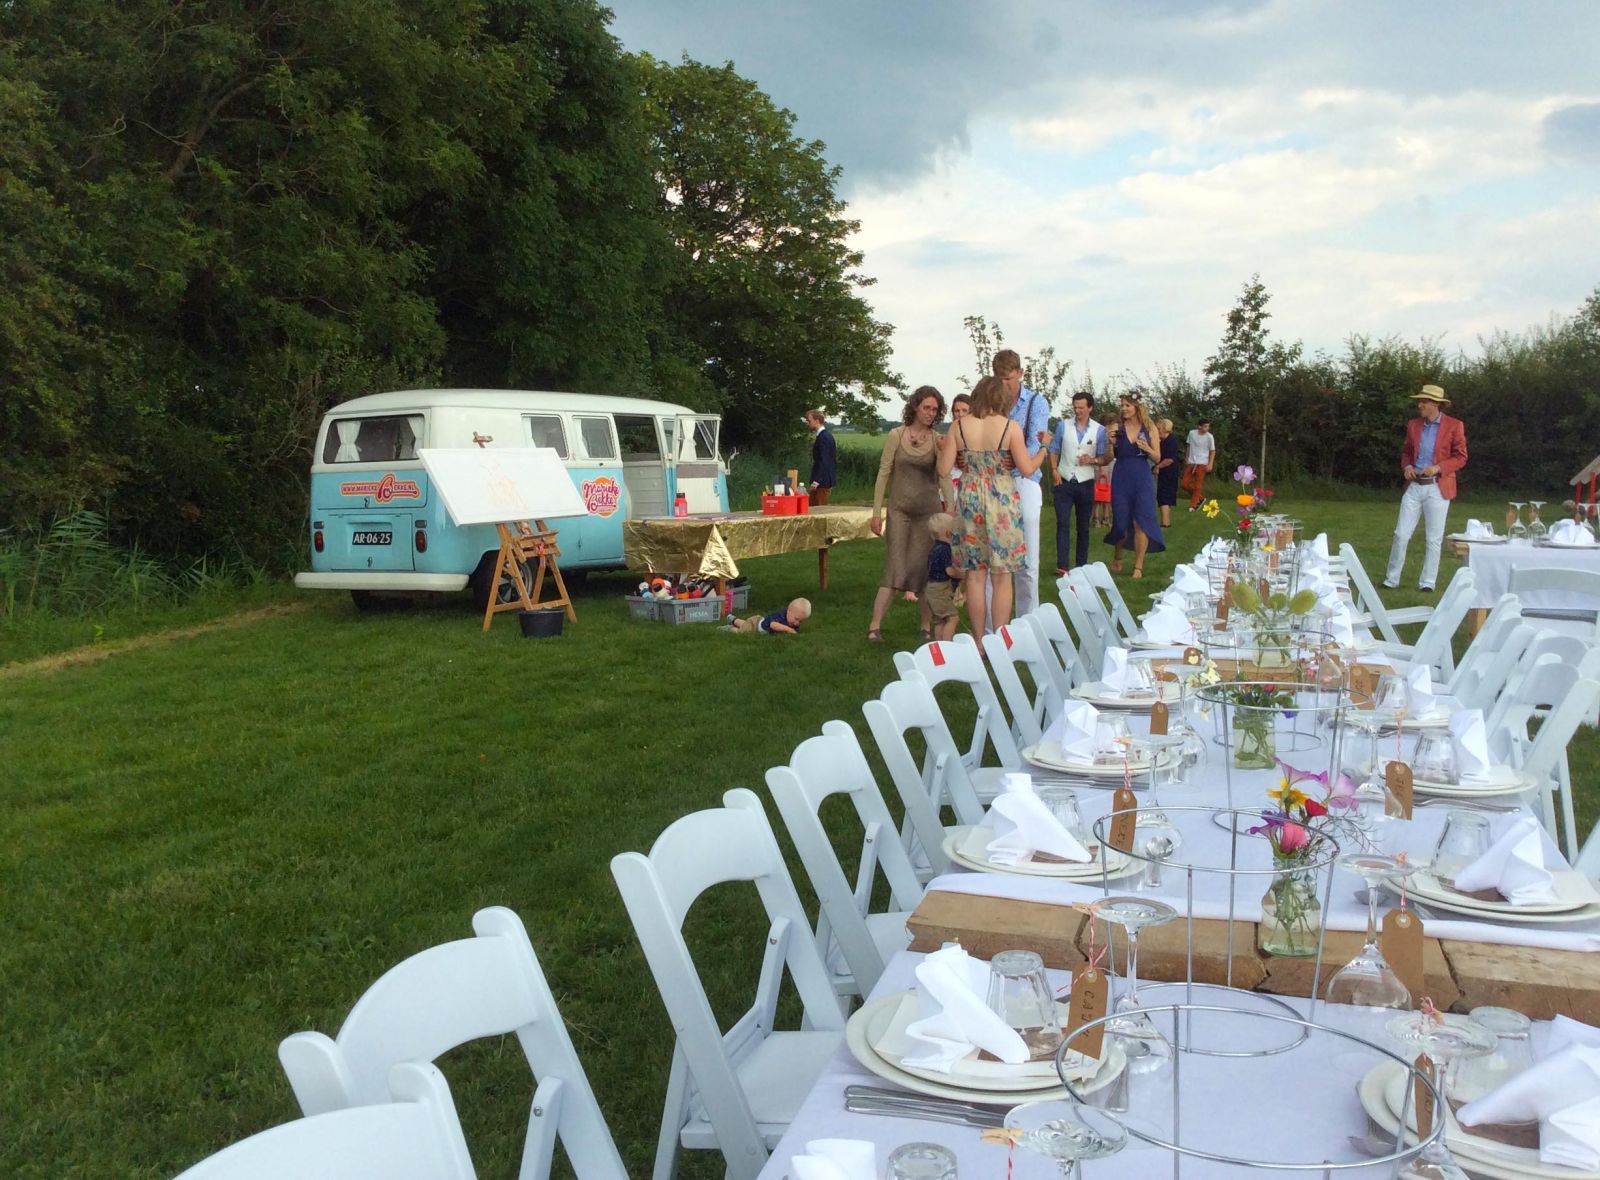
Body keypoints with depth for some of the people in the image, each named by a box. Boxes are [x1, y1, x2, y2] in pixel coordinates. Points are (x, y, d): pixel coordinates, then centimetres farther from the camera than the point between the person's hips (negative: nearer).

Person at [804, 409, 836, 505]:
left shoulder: (823, 437, -18)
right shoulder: (826, 434, 14)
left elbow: (823, 461, -24)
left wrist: (816, 481, -25)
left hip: (822, 481, -10)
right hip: (824, 479, 10)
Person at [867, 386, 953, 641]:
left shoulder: (938, 441, 0)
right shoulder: (896, 435, -2)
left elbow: (944, 477, -5)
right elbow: (883, 474, 0)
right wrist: (876, 512, -3)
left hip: (928, 511, 1)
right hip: (899, 510, -1)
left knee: (925, 569, 4)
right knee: (894, 567, -8)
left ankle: (926, 626, 15)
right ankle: (875, 626, -8)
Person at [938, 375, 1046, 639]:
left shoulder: (958, 427, -2)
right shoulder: (1010, 427, -8)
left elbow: (944, 469, -2)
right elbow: (1027, 469, -6)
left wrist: (942, 449, 18)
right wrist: (1044, 449, 11)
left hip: (970, 500, 2)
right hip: (1002, 501, -2)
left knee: (975, 575, 8)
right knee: (1002, 577, 5)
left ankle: (979, 641, 12)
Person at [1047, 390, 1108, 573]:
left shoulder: (1099, 430, 3)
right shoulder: (1063, 425, 4)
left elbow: (1106, 458, 5)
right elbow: (1054, 450, 8)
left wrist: (1093, 460, -15)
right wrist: (1054, 470, -6)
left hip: (1086, 483, 0)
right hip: (1064, 482, 0)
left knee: (1083, 527, 7)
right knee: (1063, 524, -8)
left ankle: (1081, 565, 15)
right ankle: (1062, 565, -12)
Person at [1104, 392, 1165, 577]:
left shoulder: (1149, 428, 1)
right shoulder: (1118, 428, 2)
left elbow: (1157, 458, 4)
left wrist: (1147, 448, -15)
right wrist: (1111, 442, -13)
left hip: (1142, 479, -1)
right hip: (1121, 479, 1)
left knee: (1141, 523, -5)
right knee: (1121, 522, 6)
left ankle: (1138, 567, 2)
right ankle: (1117, 558, 31)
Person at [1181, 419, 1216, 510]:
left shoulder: (1209, 437, -8)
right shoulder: (1192, 433, 1)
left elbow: (1213, 451, -2)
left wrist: (1210, 464, -9)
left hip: (1202, 464, -4)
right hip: (1191, 462, 4)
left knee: (1197, 486, -4)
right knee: (1184, 484, 1)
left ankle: (1193, 505, 6)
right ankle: (1200, 497, 19)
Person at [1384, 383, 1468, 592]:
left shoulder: (1454, 426, -3)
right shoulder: (1413, 425, 9)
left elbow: (1461, 457, -2)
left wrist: (1438, 468, -17)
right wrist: (1406, 466, -1)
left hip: (1438, 488, -3)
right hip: (1414, 486, 3)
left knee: (1433, 539, 2)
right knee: (1401, 534, 1)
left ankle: (1427, 583, 10)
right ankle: (1391, 580, 8)